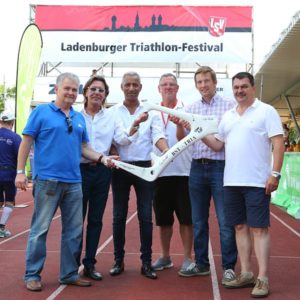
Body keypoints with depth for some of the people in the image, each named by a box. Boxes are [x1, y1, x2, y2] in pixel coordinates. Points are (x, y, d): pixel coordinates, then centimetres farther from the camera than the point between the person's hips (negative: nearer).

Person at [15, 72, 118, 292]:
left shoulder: (79, 118, 14)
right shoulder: (41, 111, 0)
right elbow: (26, 142, -2)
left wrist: (102, 158, -2)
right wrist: (20, 171, -8)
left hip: (73, 182, 6)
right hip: (47, 180, -5)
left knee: (74, 230, 9)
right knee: (40, 229, 0)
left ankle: (70, 274, 21)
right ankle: (32, 275, 11)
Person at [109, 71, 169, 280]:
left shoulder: (151, 112, 5)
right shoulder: (113, 112, 5)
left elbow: (158, 135, -8)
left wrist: (166, 150, -28)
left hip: (144, 167, 0)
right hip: (120, 167, 0)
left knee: (146, 216, 1)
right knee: (119, 216, 6)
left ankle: (147, 262, 10)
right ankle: (118, 260, 17)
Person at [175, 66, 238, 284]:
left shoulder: (229, 105, -1)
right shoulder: (191, 108, 11)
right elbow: (183, 140, 8)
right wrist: (178, 125, -11)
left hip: (221, 167, -4)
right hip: (197, 168, 5)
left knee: (225, 221, -1)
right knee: (198, 220, 12)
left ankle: (229, 267, 10)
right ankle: (201, 264, 24)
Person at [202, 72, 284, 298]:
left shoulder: (266, 111, -3)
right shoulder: (228, 116, 15)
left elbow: (278, 144, -8)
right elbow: (218, 145, 16)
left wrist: (275, 173, -16)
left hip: (257, 181, -6)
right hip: (232, 181, 6)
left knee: (259, 228, -3)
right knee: (240, 227, 11)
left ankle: (263, 279, 3)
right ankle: (246, 274, 21)